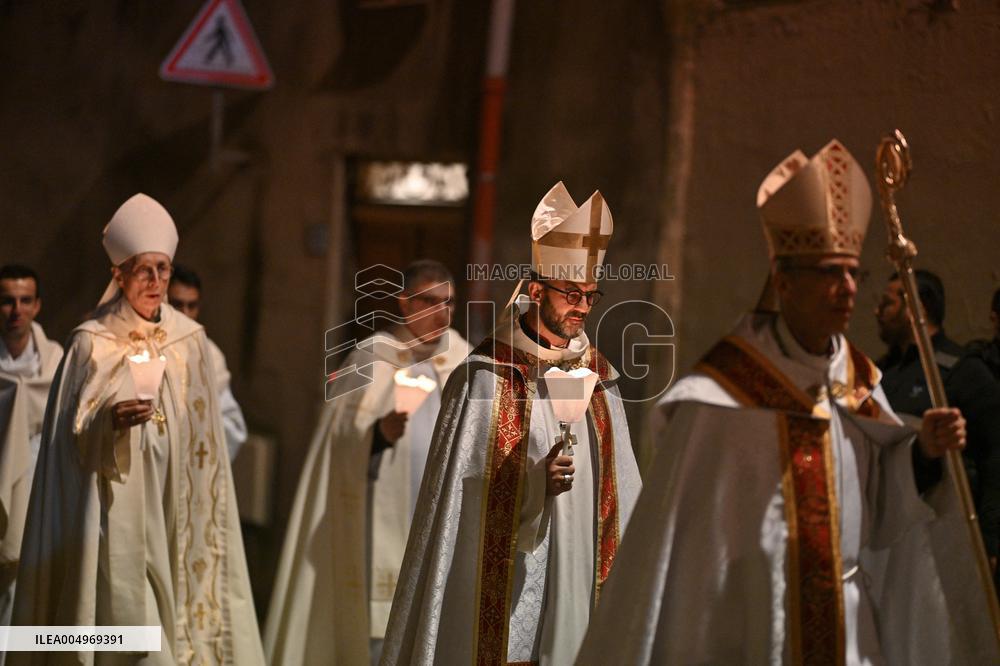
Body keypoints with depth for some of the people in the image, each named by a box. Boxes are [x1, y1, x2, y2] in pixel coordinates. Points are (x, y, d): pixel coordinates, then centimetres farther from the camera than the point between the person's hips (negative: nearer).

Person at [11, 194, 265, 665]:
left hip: (172, 514, 3)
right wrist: (110, 421, -23)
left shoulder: (190, 341, 6)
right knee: (131, 627, -9)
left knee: (176, 618, 2)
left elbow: (203, 440, 12)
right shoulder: (91, 344, -4)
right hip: (116, 517, -3)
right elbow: (71, 438, -4)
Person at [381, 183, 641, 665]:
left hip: (578, 583, 5)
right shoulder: (486, 377, -7)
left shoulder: (597, 379, 10)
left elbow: (619, 487, 13)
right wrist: (536, 481, -21)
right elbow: (461, 490, -9)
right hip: (507, 583, -5)